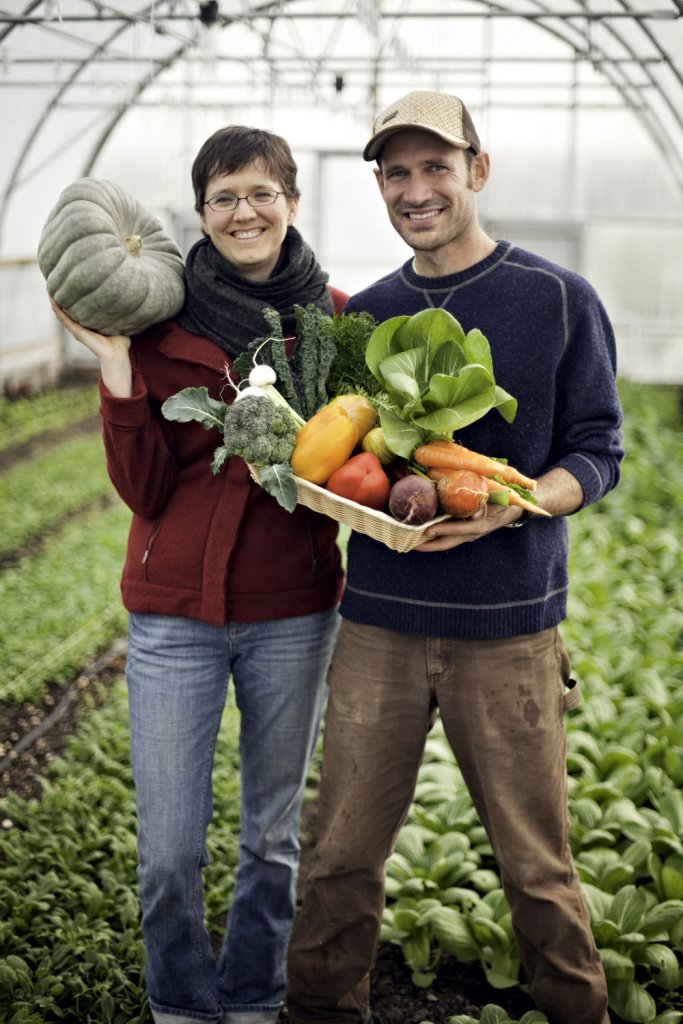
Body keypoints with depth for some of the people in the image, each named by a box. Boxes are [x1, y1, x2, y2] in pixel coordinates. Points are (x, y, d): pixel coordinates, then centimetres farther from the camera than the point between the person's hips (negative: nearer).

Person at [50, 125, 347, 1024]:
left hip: (293, 614, 1)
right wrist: (117, 369, -18)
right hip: (175, 613, -1)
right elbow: (145, 490, -8)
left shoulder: (338, 319, -1)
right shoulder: (160, 321, -5)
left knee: (274, 836, 16)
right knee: (167, 850, 5)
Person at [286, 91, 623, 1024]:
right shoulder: (363, 315, 9)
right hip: (379, 620, 3)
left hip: (509, 625, -3)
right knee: (344, 853, 8)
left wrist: (505, 506, -19)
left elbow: (596, 455, -2)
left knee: (536, 862, 8)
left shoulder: (560, 301, -1)